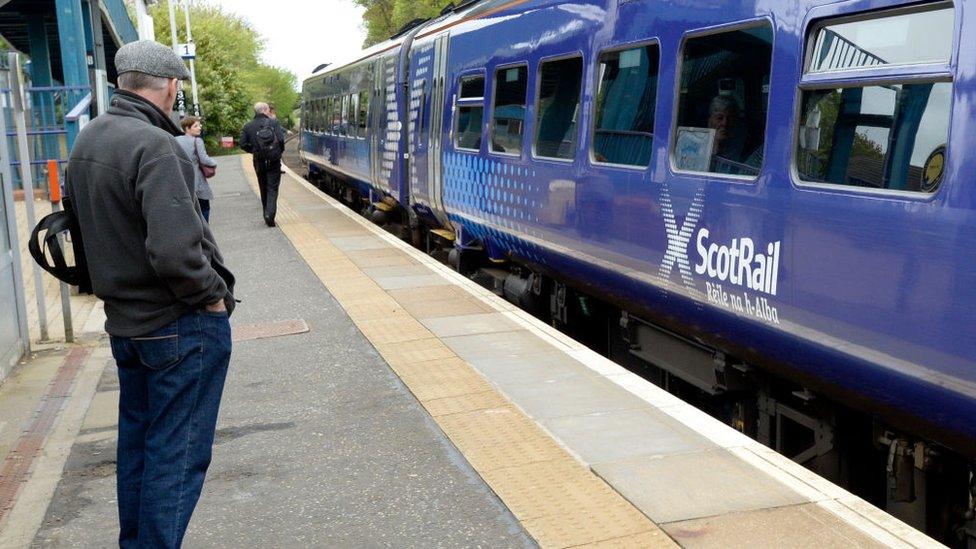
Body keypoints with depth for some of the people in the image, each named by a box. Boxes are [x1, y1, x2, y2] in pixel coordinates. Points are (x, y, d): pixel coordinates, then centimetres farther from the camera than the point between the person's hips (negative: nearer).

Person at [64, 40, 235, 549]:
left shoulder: (86, 140, 6)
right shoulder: (153, 146, -22)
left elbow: (83, 224, 15)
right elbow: (176, 251, -30)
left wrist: (117, 284, 17)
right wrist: (213, 295, -15)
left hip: (123, 322, 9)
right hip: (181, 326, -9)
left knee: (136, 443, 21)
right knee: (176, 455, 2)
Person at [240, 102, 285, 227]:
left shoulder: (248, 126, 1)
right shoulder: (274, 123, -6)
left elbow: (243, 144, -4)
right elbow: (281, 139, -14)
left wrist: (254, 151, 12)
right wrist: (280, 151, 4)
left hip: (259, 162, 2)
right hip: (274, 161, -2)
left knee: (264, 189, 16)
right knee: (272, 188, 0)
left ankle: (267, 214, 21)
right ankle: (270, 213, -18)